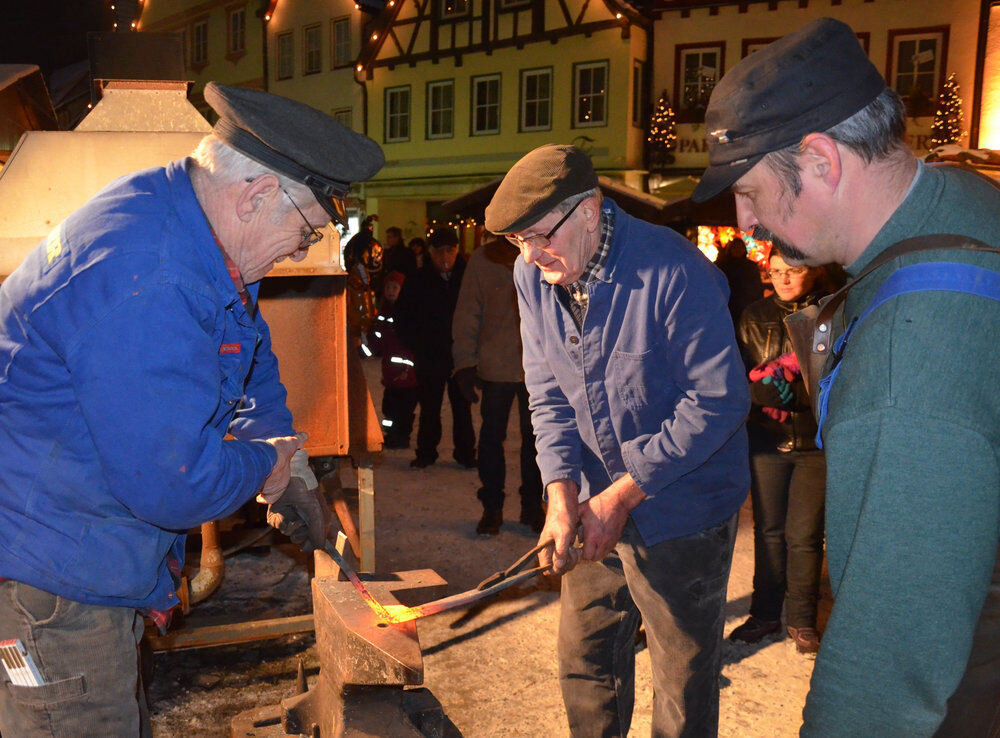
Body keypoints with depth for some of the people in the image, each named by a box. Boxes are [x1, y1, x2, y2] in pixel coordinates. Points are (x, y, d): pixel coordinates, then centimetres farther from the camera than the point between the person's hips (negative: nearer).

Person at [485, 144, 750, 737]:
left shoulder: (673, 272, -24)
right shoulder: (534, 274, -3)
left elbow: (719, 401, -21)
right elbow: (549, 395, 2)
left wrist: (622, 493, -19)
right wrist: (562, 498, -11)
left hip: (681, 508, -6)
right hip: (598, 503, 6)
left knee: (684, 683, 8)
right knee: (584, 661, 20)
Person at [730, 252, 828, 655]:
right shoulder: (755, 316, 7)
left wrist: (788, 391, -17)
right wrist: (766, 388, -17)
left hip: (815, 442, -2)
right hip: (767, 440, 2)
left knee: (804, 535, 4)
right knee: (768, 530, 10)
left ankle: (801, 619, 21)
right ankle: (764, 613, 25)